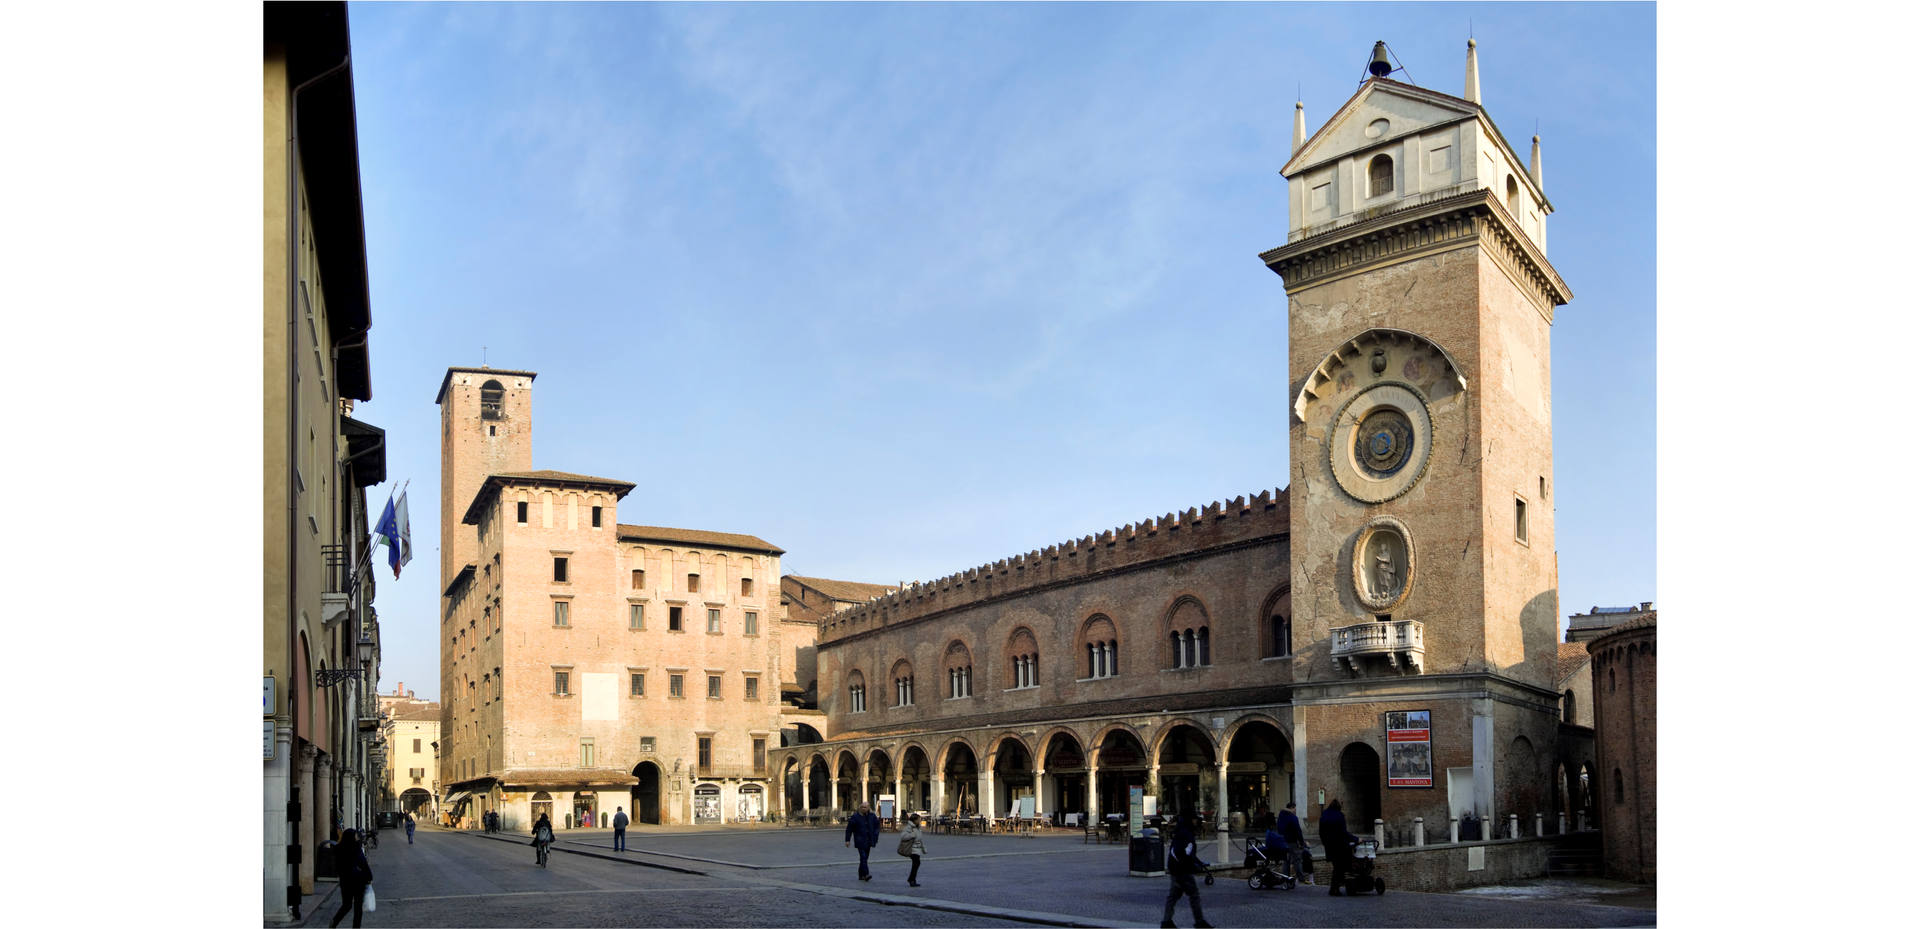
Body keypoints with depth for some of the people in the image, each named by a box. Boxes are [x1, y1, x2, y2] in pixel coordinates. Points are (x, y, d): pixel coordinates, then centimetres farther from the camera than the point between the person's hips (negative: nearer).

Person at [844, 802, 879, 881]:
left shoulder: (872, 816, 6)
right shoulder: (855, 817, -7)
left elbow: (877, 825, 21)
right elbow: (849, 828, -3)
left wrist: (875, 835, 8)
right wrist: (847, 840, -4)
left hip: (868, 841, 5)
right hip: (860, 841, -5)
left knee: (865, 858, 10)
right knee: (863, 857, -17)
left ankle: (861, 875, 19)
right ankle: (866, 874, -25)